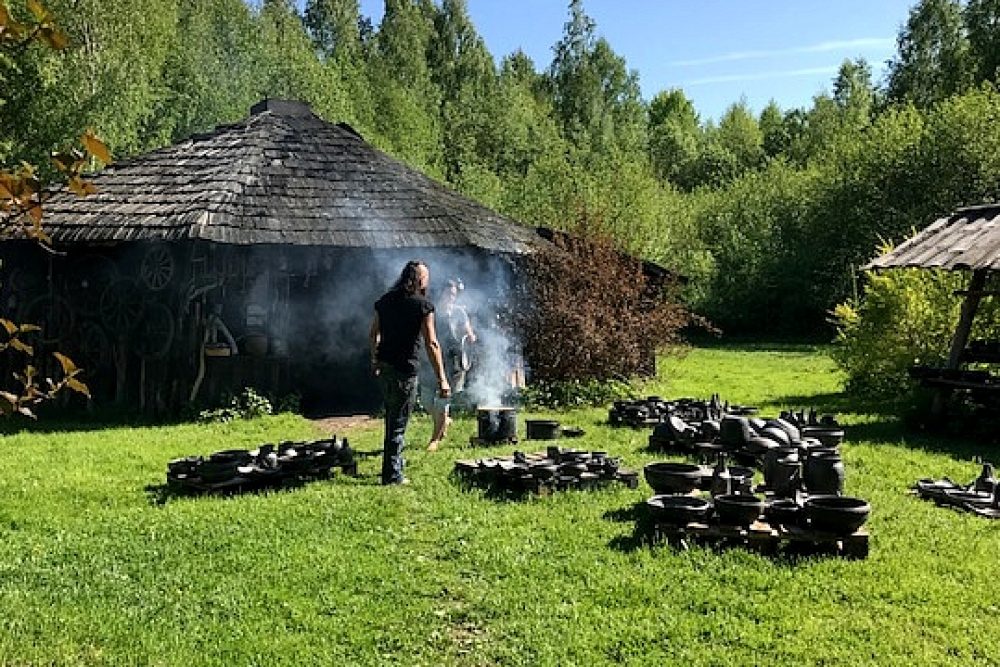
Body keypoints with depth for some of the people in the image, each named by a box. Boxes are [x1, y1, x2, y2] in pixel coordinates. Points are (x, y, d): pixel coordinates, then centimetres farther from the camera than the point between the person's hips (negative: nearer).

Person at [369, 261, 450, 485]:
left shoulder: (385, 300, 9)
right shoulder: (423, 305, -10)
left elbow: (373, 334, 19)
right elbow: (431, 344, -15)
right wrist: (442, 380, -15)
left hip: (384, 367, 7)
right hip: (404, 369, -7)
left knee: (392, 418, 22)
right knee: (399, 422, 0)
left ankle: (395, 461, 34)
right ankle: (393, 475, 5)